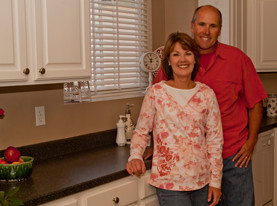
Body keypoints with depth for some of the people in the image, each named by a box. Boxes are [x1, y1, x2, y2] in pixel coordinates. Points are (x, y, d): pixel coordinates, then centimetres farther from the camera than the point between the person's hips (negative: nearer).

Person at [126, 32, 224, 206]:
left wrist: (216, 180, 2)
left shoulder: (207, 94, 0)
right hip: (170, 182, -3)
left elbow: (215, 139, 2)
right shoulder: (156, 92, -6)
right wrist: (135, 156, -15)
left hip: (202, 180, 3)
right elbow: (141, 132, 3)